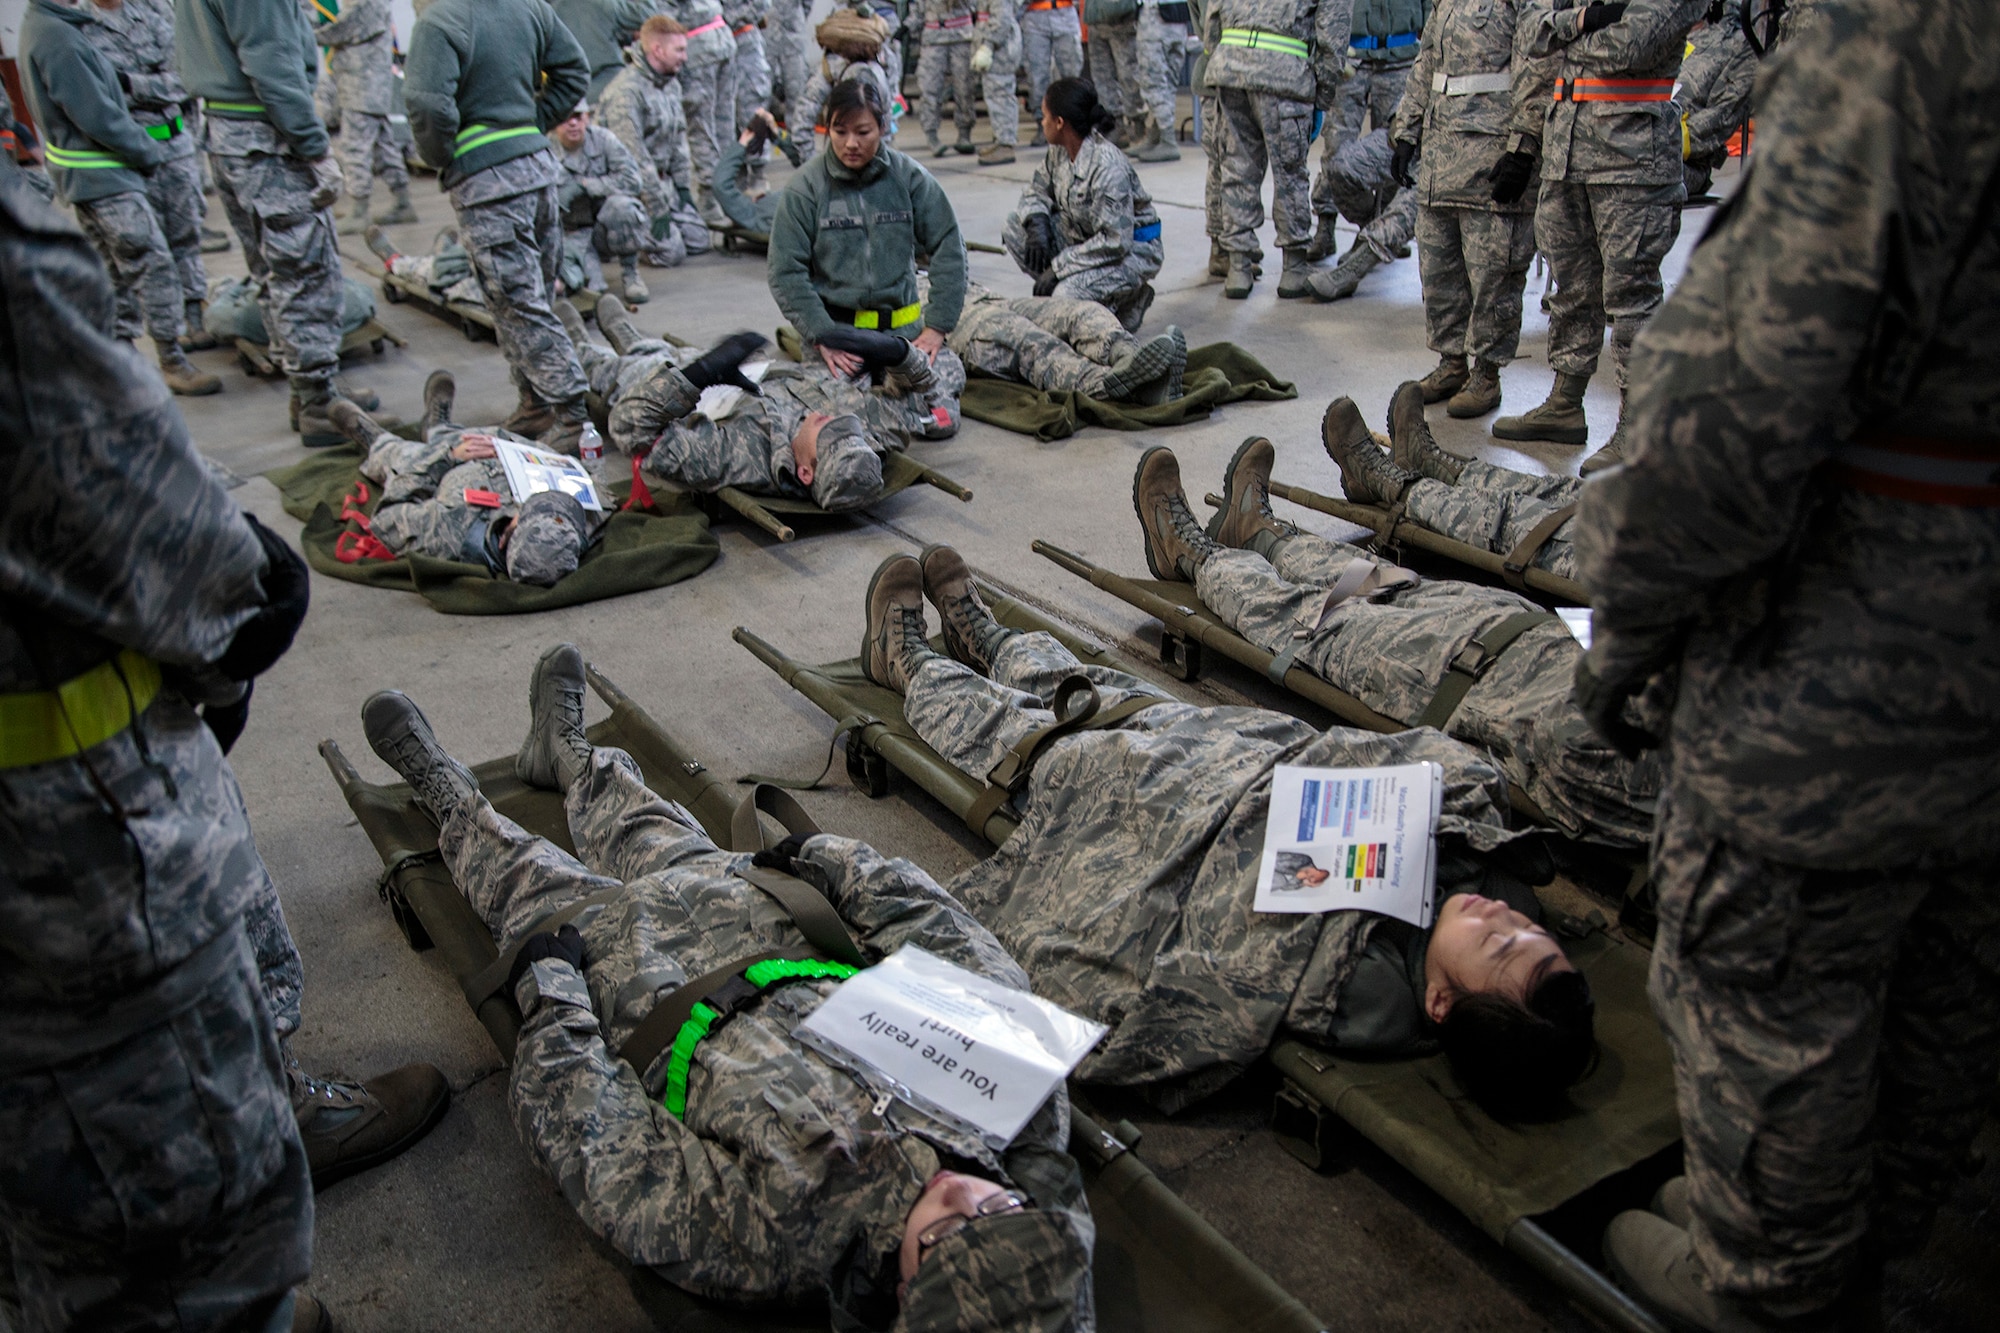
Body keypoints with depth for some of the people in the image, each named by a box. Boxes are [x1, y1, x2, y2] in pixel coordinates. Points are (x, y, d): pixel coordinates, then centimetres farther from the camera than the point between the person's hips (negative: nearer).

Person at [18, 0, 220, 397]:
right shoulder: (58, 38, -20)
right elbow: (97, 116, -21)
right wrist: (151, 151, -8)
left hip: (85, 178, 10)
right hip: (104, 179, -10)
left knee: (121, 272, 16)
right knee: (155, 267, -6)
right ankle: (173, 363, -1)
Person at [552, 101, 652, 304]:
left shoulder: (603, 139, -9)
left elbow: (632, 180, -19)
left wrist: (584, 185, -17)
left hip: (612, 227, 1)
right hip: (573, 233, -1)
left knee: (620, 203, -34)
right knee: (587, 289, -29)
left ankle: (629, 274, -13)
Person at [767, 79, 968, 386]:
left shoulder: (909, 177, 2)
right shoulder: (805, 187, -4)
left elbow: (949, 247, 3)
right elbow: (786, 272, -5)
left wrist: (937, 325, -4)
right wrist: (822, 337, -15)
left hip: (902, 324, 3)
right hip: (834, 325, -3)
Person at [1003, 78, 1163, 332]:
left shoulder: (1108, 167, -29)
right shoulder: (1058, 151, -4)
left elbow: (1115, 242, -30)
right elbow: (1036, 192, 11)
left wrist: (1058, 266, -27)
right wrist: (1036, 224, -13)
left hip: (1131, 251, -8)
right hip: (1085, 238, 8)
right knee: (1015, 227, -7)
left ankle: (1127, 300, 0)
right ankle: (1063, 288, 1)